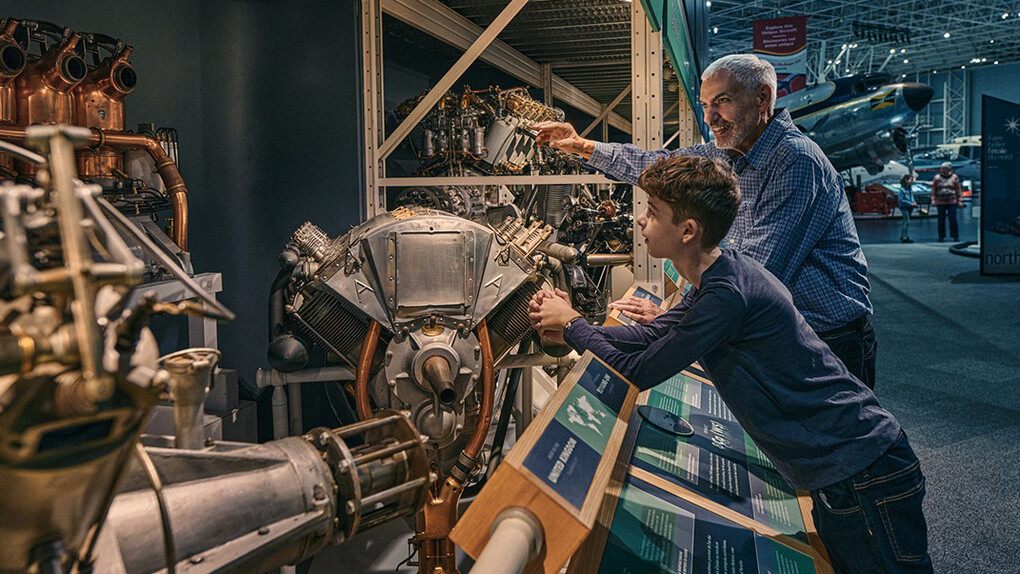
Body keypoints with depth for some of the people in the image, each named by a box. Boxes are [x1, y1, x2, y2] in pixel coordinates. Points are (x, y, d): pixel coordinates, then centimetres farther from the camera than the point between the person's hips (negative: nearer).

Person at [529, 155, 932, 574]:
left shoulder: (727, 294, -27)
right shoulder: (718, 276, 5)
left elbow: (635, 375, -18)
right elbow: (651, 337, 15)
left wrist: (572, 323, -3)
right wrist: (569, 330, 6)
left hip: (863, 475, -10)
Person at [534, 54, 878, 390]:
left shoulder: (795, 160, -23)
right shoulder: (730, 154, 4)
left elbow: (758, 273, -28)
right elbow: (658, 165, 16)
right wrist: (582, 146, 11)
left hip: (830, 340, -7)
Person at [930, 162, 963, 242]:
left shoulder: (954, 177, 6)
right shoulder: (937, 177, 7)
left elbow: (959, 189, 7)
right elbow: (933, 190, 9)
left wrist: (960, 201, 1)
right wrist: (933, 200, 0)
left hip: (952, 202, -1)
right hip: (940, 202, 1)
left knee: (952, 219, -4)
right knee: (941, 219, 2)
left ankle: (955, 236, 4)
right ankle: (941, 236, 10)